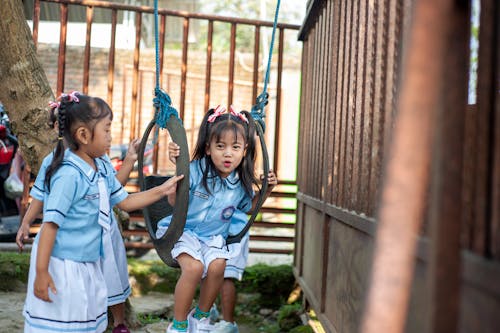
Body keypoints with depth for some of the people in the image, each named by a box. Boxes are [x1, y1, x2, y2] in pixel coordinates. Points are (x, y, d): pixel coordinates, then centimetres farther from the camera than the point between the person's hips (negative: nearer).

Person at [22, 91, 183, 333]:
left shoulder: (103, 168, 4)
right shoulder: (69, 175, -22)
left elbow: (125, 202, 16)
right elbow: (50, 224, -22)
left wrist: (161, 191, 10)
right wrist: (41, 272, -22)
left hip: (89, 263, 8)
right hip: (62, 265, -8)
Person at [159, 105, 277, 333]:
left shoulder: (242, 182, -4)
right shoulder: (196, 171, -18)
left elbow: (248, 208, 16)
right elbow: (174, 201, -22)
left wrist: (266, 190, 1)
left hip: (214, 237, 4)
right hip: (184, 231, -3)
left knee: (217, 267, -24)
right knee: (194, 267, -28)